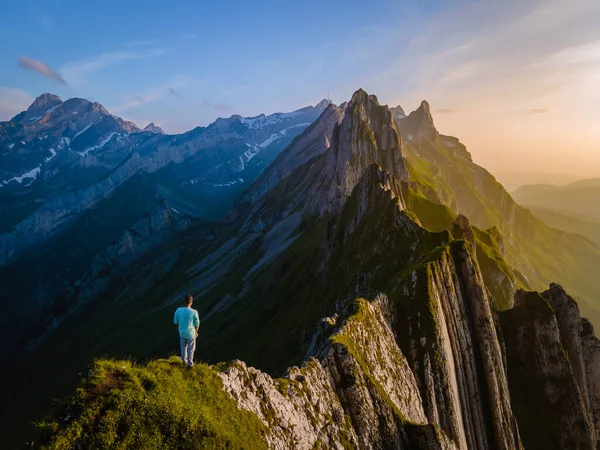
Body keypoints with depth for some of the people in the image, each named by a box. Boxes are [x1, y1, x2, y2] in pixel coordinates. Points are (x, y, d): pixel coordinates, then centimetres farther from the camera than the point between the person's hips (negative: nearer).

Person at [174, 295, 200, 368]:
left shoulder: (178, 310, -16)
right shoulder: (194, 312, -25)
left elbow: (175, 322, -3)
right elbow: (197, 324, -13)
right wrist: (196, 332, 5)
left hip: (182, 333, 3)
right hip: (191, 334, -3)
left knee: (183, 347, 24)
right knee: (191, 349, 16)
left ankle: (184, 361, 41)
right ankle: (190, 363, 28)